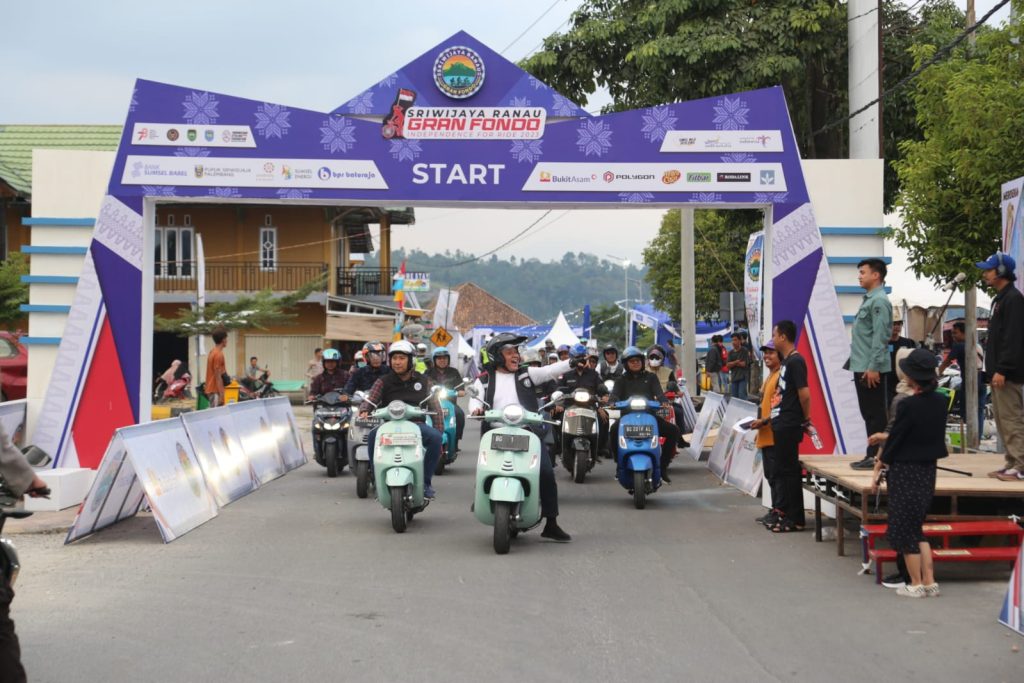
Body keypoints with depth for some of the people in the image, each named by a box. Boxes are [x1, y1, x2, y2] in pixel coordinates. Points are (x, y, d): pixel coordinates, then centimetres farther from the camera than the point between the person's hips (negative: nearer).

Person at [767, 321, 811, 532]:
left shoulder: (795, 361, -15)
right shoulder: (785, 361, 15)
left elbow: (804, 394, -20)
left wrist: (805, 419, -8)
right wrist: (769, 418, 19)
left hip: (790, 425, -10)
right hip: (781, 424, 10)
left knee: (789, 470, -5)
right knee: (782, 470, 14)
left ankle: (796, 519, 1)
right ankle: (784, 513, 22)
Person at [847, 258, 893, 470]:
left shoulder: (879, 301, -13)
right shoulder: (868, 300, 17)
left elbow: (880, 336, -19)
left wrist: (873, 367, -22)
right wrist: (856, 363, 19)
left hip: (871, 370, -10)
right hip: (862, 367, 10)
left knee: (875, 413, -6)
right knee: (869, 413, 12)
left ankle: (876, 456, -4)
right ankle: (872, 455, 17)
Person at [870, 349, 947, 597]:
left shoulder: (908, 405, -21)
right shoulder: (940, 401, -1)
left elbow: (894, 439, -13)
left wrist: (878, 469, -1)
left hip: (905, 473, -7)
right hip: (928, 471, 7)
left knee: (904, 529, 7)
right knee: (916, 527, 18)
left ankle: (916, 584, 12)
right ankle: (929, 581, 14)